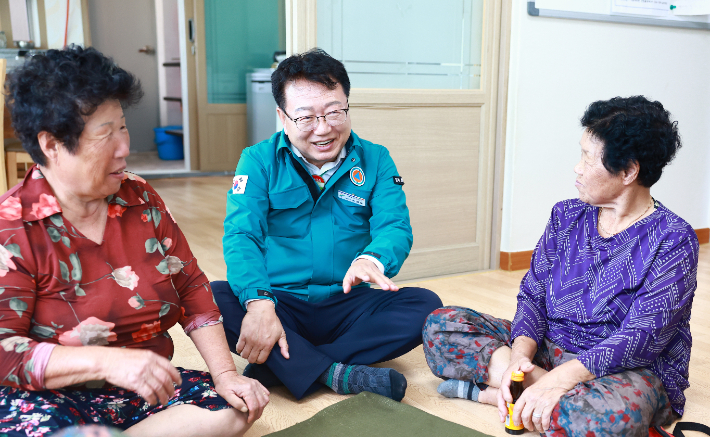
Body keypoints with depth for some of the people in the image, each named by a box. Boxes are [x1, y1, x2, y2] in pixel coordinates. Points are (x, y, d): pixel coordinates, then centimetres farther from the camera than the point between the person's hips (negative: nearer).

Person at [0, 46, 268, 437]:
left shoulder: (141, 199, 5)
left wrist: (226, 373, -4)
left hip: (143, 390, 7)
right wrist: (106, 361, -32)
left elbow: (191, 287, 7)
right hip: (52, 397, -6)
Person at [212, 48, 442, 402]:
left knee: (425, 305, -23)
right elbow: (241, 235, -13)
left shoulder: (375, 161, 4)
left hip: (346, 305, 2)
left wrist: (371, 259, -35)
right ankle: (337, 374, -31)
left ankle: (278, 368, -26)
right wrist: (259, 301, -33)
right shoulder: (259, 161, 0)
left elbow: (395, 226, -9)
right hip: (279, 303, -1)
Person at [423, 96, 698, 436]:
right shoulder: (565, 217, 6)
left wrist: (560, 379, -33)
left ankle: (484, 390, -21)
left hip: (631, 370, -5)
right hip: (548, 348, 6)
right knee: (441, 326, -8)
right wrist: (520, 355, -18)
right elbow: (533, 294, 3)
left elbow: (641, 337, -21)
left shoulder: (673, 241, -12)